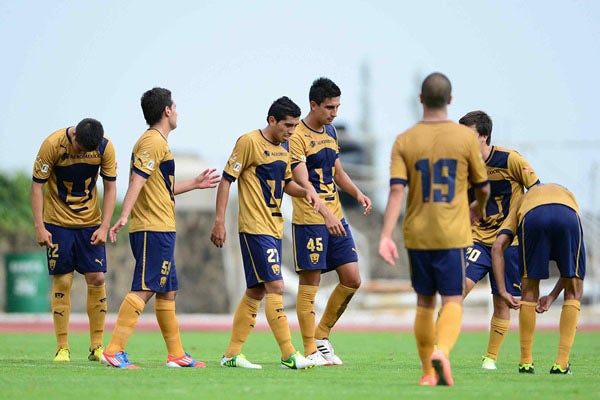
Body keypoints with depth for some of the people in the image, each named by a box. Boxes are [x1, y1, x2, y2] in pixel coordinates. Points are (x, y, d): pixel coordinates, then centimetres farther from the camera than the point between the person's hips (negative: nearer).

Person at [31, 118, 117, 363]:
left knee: (96, 279, -4)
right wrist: (39, 227, -15)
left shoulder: (105, 147, -11)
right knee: (62, 281, -5)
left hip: (91, 222, 2)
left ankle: (97, 346, 5)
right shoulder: (52, 145, -18)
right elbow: (37, 185, -10)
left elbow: (110, 187, -2)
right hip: (58, 222, -2)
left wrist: (104, 227, -10)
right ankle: (62, 348, 1)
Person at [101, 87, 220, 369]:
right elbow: (137, 180, -23)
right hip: (154, 229, -11)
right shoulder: (155, 142, -11)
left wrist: (194, 184, 35)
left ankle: (176, 355, 19)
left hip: (159, 231, 11)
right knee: (143, 290, -14)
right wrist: (124, 216, -32)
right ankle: (114, 351, -19)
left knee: (167, 292, 14)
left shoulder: (155, 141, 21)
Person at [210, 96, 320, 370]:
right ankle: (288, 355, -15)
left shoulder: (282, 149, 15)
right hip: (255, 228, -9)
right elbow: (227, 179, -10)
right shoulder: (249, 142, -10)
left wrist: (305, 191, 4)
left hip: (274, 228, 9)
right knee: (275, 286, -14)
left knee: (256, 291, 10)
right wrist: (219, 221, -15)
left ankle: (232, 354, 16)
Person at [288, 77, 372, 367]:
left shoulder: (330, 132, 13)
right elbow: (303, 183, -21)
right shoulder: (298, 137, -12)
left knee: (352, 280, 5)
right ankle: (311, 351, 2)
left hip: (336, 218, 8)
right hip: (309, 220, -8)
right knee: (309, 284, -3)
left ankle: (321, 335, 19)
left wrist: (357, 194, 6)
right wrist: (326, 214, -32)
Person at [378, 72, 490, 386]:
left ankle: (428, 372, 18)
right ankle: (441, 351, -29)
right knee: (453, 301, -2)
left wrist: (386, 236, -15)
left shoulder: (404, 141, -1)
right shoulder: (465, 137, -3)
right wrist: (479, 208, 28)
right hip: (453, 234, -2)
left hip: (416, 235, 2)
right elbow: (483, 187, 5)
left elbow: (396, 190, -11)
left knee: (424, 302, 14)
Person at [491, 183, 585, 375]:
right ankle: (562, 364, 11)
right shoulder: (568, 195, 44)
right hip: (567, 216, 0)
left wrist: (503, 291, 18)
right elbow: (571, 265, 32)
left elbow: (497, 247, 21)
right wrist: (552, 296, 32)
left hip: (532, 216, 0)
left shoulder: (521, 204, 40)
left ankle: (526, 363, 21)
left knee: (529, 293, 19)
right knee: (573, 292, 17)